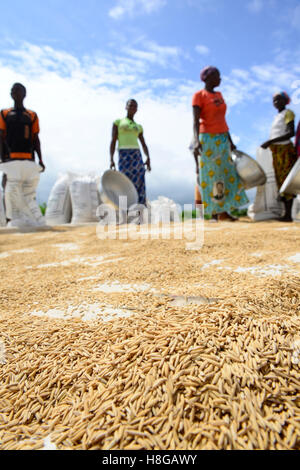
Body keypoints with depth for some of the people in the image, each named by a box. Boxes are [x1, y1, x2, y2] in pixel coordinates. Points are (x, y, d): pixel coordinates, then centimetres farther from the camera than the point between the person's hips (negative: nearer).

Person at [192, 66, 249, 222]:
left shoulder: (219, 95, 18)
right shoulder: (199, 96, -3)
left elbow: (222, 120, 20)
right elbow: (195, 120, -14)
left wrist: (230, 141, 19)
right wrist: (196, 140, -29)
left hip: (222, 140, 8)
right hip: (207, 139, -7)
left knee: (226, 173, 3)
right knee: (209, 175, -6)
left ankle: (223, 211, 6)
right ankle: (213, 212, 0)